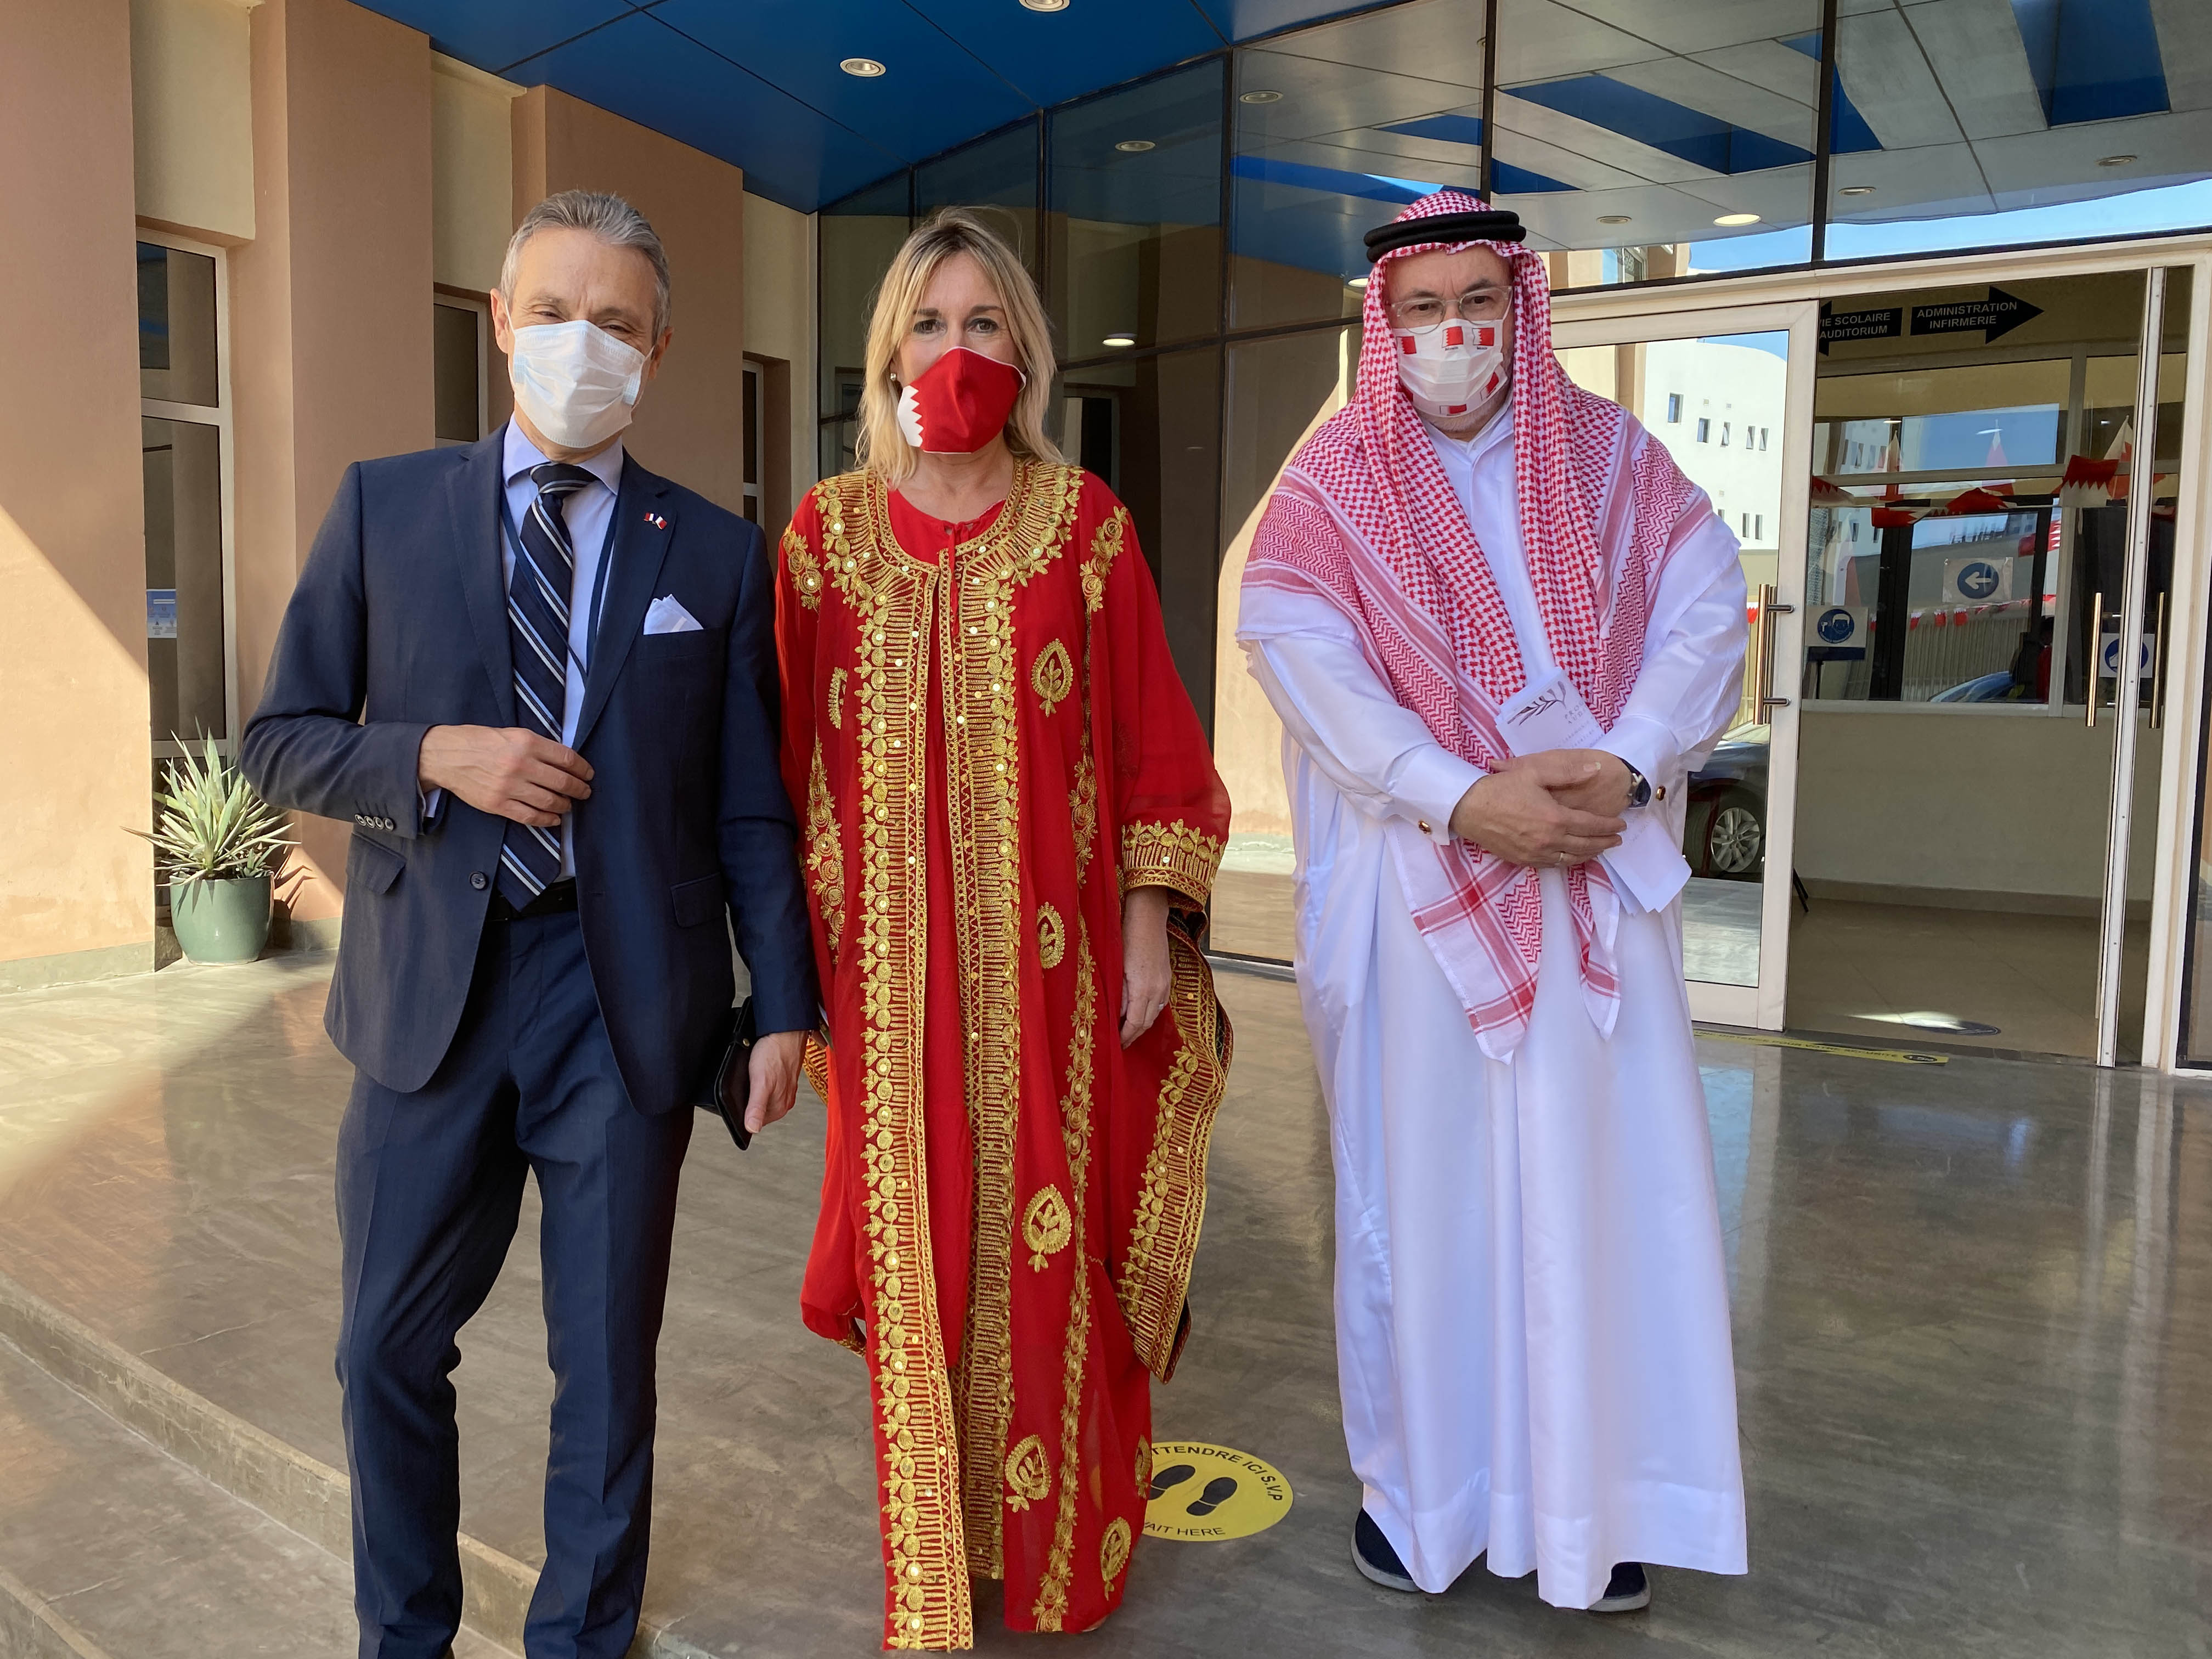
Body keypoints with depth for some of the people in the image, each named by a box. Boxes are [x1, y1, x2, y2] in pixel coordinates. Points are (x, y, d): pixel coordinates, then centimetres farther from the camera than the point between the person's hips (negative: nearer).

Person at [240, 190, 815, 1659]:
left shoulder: (718, 554, 3)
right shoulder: (384, 506, 5)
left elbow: (751, 805, 3)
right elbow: (283, 741, 6)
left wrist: (785, 1003, -2)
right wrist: (434, 755, -13)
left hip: (628, 999, -1)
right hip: (432, 987, 1)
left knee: (608, 1359, 12)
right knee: (391, 1346, 13)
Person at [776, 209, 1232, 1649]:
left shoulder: (1085, 523, 3)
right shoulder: (829, 530, 6)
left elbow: (1149, 733, 1)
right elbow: (794, 757, 7)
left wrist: (1149, 923, -5)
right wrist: (799, 958, 4)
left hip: (1052, 960, -1)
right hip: (897, 972, 1)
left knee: (1050, 1242, 6)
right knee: (920, 1252, 9)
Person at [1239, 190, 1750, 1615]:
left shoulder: (1608, 456, 9)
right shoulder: (1335, 482, 2)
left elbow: (1705, 606, 1)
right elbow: (1305, 657, -10)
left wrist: (1627, 765, -16)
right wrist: (1465, 801, -19)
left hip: (1595, 870, 2)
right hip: (1416, 879, -2)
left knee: (1598, 1174, 4)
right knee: (1421, 1171, 5)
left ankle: (1596, 1494, 19)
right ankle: (1421, 1482, 20)